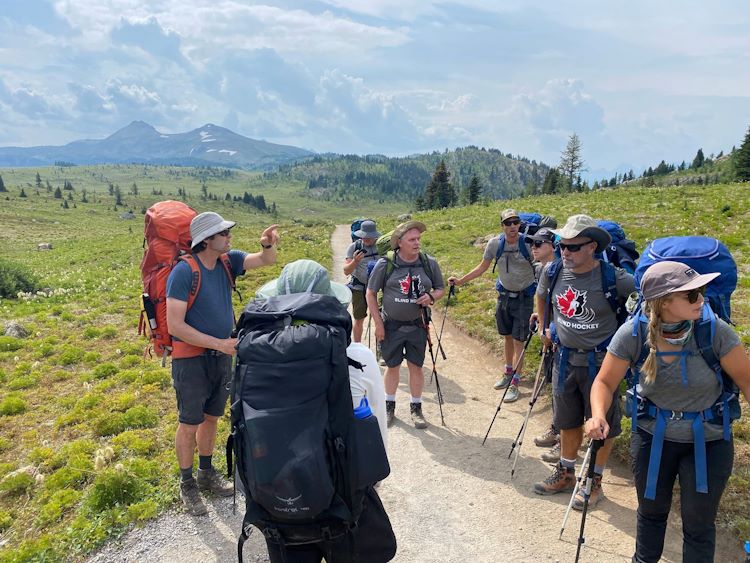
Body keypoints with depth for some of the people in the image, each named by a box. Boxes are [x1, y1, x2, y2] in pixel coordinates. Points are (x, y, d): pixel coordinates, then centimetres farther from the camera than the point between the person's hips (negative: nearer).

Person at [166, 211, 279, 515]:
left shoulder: (227, 261, -1)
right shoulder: (184, 272, -19)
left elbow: (266, 261, 3)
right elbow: (175, 325, -22)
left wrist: (268, 244, -21)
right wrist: (218, 343, -22)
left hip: (222, 356, 6)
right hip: (191, 359, -6)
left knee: (211, 417, 19)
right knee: (189, 423, 6)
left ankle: (207, 473, 36)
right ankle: (187, 484, 24)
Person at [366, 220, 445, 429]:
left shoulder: (430, 263, -4)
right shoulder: (385, 264, -10)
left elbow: (441, 288, 9)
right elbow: (370, 294, -3)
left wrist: (431, 297, -14)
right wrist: (378, 323, -6)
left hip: (417, 325, 1)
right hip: (391, 326, -1)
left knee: (416, 366, 8)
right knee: (392, 366, 10)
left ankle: (416, 408, 24)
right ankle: (389, 407, 29)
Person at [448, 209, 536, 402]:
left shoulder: (529, 243, -19)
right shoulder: (494, 244, -9)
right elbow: (482, 267, 5)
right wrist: (460, 280, 0)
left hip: (523, 297, -4)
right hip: (504, 294, 4)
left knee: (518, 341, -3)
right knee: (507, 337, 17)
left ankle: (514, 384, 5)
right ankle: (508, 372, 35)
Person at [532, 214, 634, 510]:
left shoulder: (614, 278, -20)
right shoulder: (553, 271, -7)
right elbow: (541, 297, 15)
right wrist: (545, 328, 17)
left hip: (600, 361, -4)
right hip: (565, 359, 4)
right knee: (568, 421, 19)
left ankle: (595, 480, 31)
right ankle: (566, 473, 38)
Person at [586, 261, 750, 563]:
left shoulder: (714, 330, -23)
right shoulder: (632, 333, -21)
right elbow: (605, 382, -13)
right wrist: (598, 415, -32)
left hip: (707, 441, -1)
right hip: (652, 436, 1)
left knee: (699, 524, 14)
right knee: (651, 511, 23)